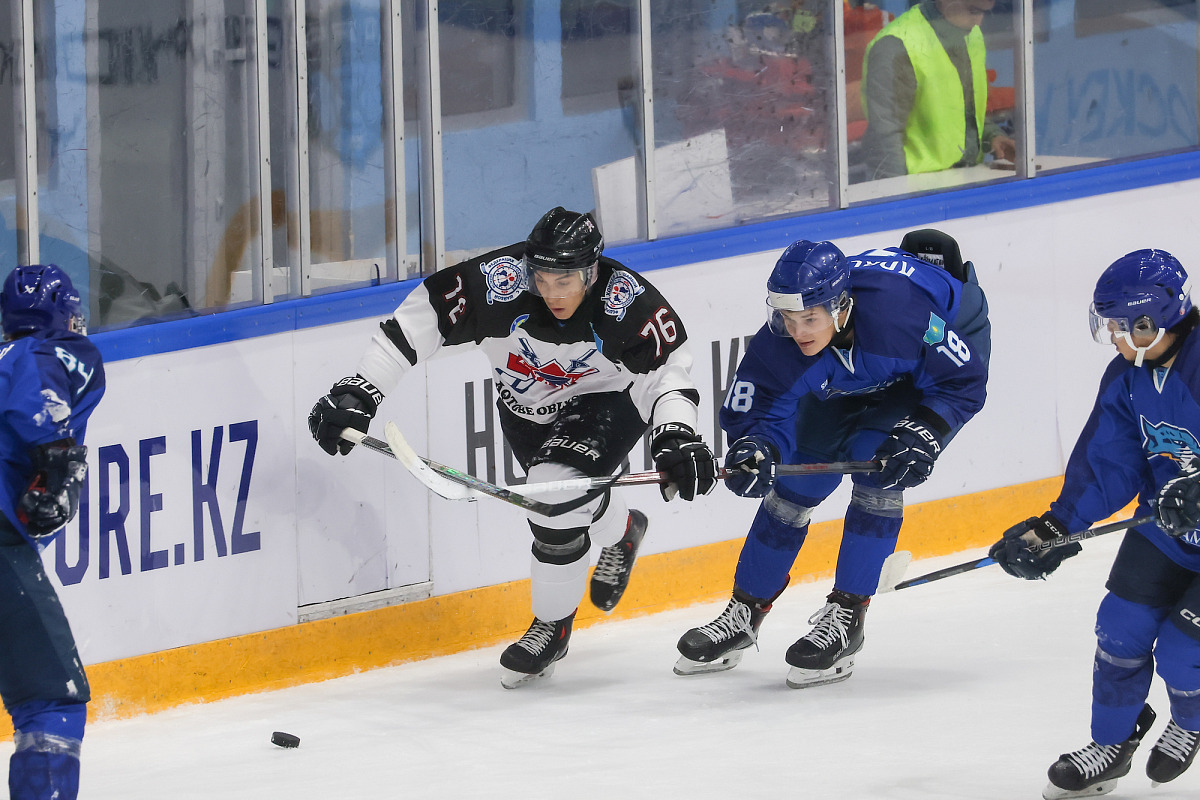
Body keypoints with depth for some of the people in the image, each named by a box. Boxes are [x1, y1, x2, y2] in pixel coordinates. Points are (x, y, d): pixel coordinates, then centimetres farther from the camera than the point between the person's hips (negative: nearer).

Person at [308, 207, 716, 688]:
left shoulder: (628, 302, -32)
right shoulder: (500, 284, -31)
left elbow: (669, 365, -21)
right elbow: (419, 319, -25)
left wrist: (676, 437, -36)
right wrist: (358, 392, -29)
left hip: (608, 401, -4)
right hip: (527, 409, 4)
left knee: (555, 491, -24)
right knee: (567, 500, 14)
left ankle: (553, 627, -3)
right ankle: (621, 531, 51)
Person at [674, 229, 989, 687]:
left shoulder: (898, 310, -43)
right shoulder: (778, 345, -33)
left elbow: (963, 381, -29)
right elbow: (761, 412, -24)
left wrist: (921, 434, -39)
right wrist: (755, 448, -46)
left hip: (948, 353, -4)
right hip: (850, 378, 4)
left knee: (876, 468, -22)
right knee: (796, 480, 2)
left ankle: (846, 616, -9)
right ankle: (744, 614, 21)